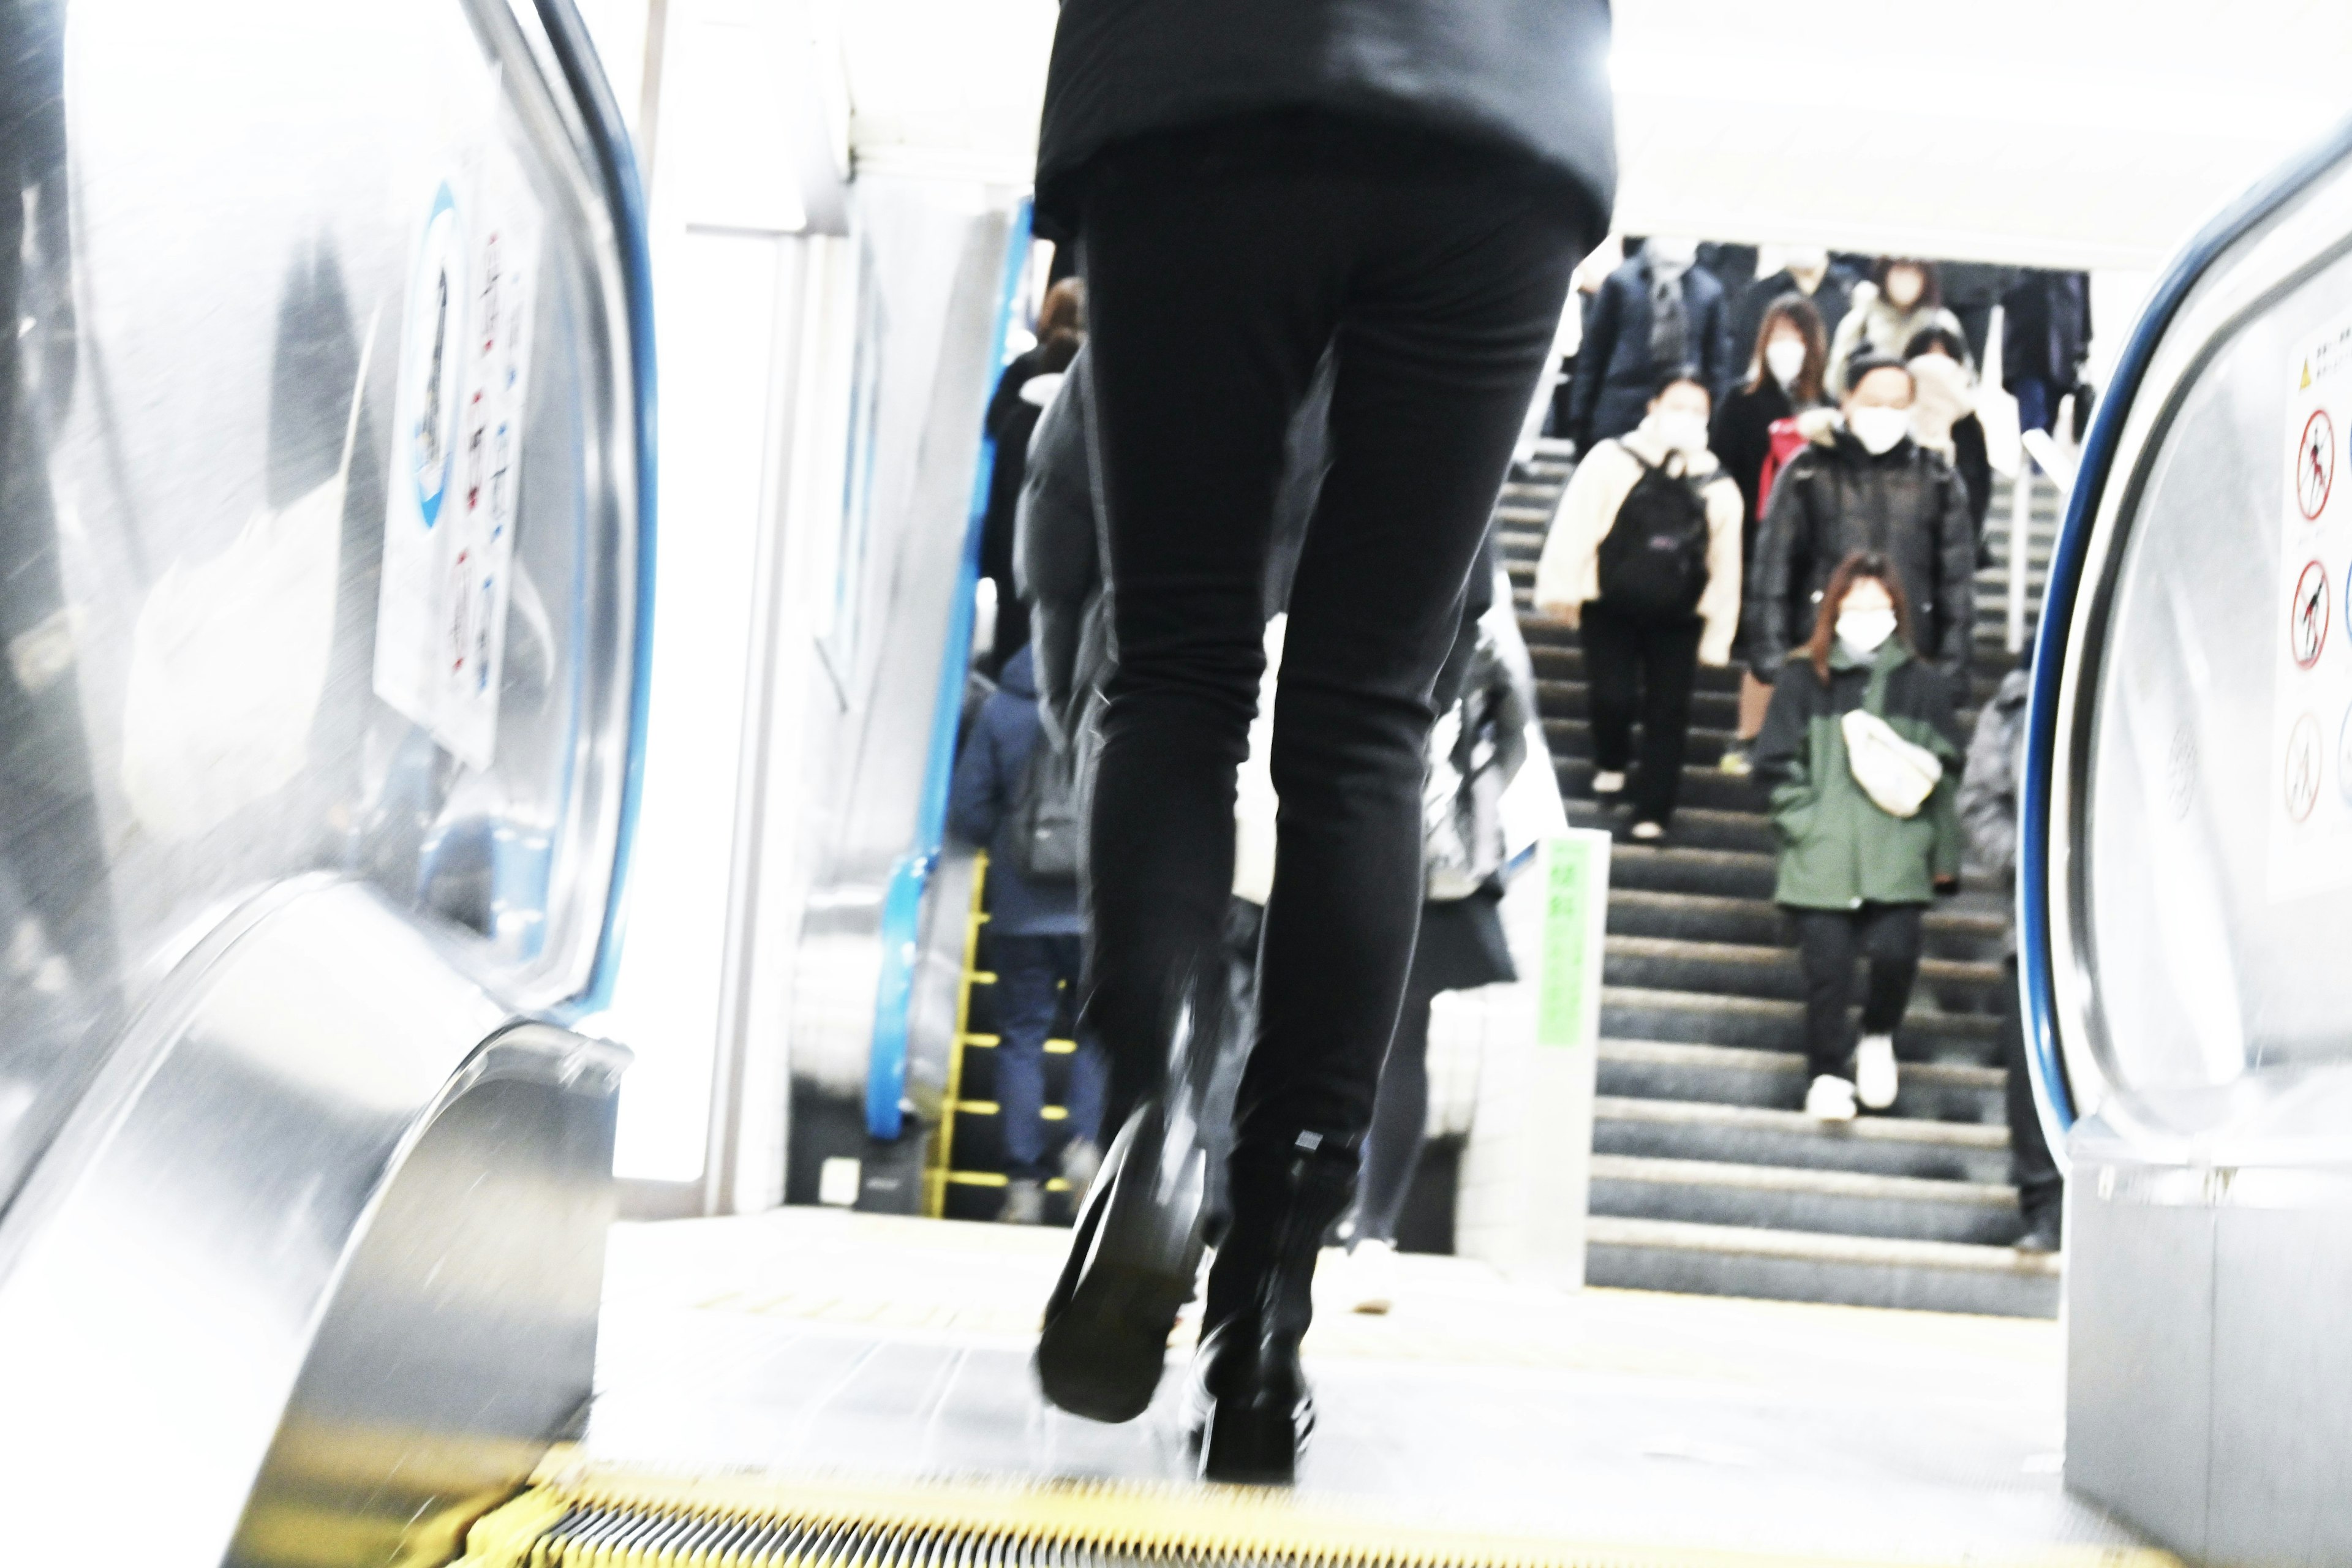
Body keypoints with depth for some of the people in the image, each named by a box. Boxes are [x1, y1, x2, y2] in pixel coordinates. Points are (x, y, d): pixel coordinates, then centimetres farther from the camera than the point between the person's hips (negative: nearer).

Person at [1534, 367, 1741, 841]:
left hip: (1678, 619, 2)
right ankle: (1610, 766, 22)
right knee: (1613, 697, -10)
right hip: (1612, 609, -2)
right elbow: (1575, 527, -7)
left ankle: (1653, 812, 11)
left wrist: (1718, 635, 7)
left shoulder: (1717, 486, 4)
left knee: (1667, 714, 1)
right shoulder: (1613, 460, -3)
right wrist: (1562, 589, -13)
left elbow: (1725, 564, 8)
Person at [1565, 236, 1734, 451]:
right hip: (1621, 414, -1)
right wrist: (1580, 417, 2)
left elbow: (1717, 361, 10)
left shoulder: (1710, 291, 6)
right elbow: (1592, 353, 4)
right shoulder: (1622, 282, 1)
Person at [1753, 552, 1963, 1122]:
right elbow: (1778, 764, 8)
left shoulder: (1922, 686, 8)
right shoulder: (1803, 680, 6)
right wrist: (1805, 824, -3)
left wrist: (1944, 855, 11)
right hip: (1822, 855, 0)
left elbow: (1944, 774, 12)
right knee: (1826, 964, -5)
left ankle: (1877, 1036, 18)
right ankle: (1826, 1075, 14)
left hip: (1896, 855, 0)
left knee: (1896, 952, -14)